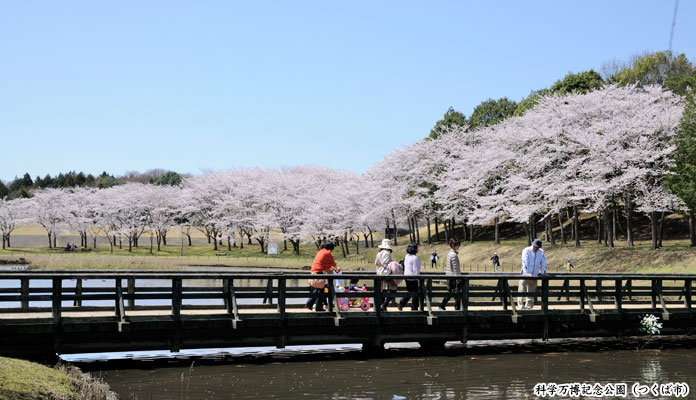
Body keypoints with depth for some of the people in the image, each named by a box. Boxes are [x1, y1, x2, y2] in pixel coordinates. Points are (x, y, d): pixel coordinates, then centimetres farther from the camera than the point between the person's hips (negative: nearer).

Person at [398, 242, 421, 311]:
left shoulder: (407, 256, 7)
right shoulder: (415, 258, -18)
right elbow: (416, 270, -19)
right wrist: (418, 280, -16)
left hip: (407, 277, 8)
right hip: (413, 278, -8)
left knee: (409, 292, 18)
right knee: (415, 293, 3)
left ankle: (401, 303, 5)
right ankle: (414, 308, 8)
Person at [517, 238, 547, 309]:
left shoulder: (541, 252, 5)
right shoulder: (526, 251, -11)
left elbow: (543, 263, 9)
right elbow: (524, 262, -20)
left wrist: (543, 273, -1)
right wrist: (526, 273, -29)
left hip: (534, 275, 4)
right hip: (525, 274, -4)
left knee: (531, 292, 6)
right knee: (522, 290, -8)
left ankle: (529, 306, 11)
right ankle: (521, 306, -6)